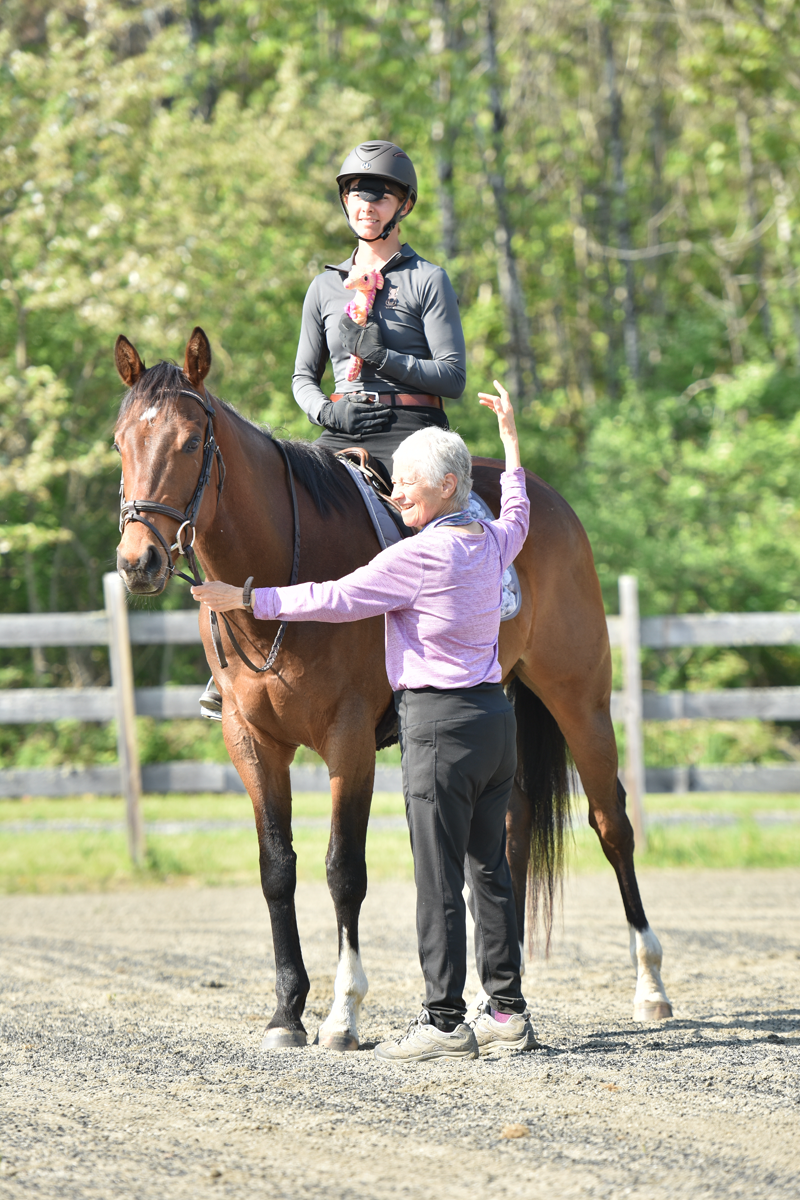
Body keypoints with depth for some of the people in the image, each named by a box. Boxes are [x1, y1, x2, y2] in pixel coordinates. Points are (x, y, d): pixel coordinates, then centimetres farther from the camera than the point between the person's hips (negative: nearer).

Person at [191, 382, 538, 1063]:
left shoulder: (419, 555, -14)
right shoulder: (493, 542, 9)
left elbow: (337, 600, -12)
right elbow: (517, 514, 34)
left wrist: (246, 599, -6)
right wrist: (509, 435, 47)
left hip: (442, 724, -8)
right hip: (496, 716, 8)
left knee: (439, 878, -5)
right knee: (489, 867, 12)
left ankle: (445, 1021, -5)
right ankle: (508, 1012, 14)